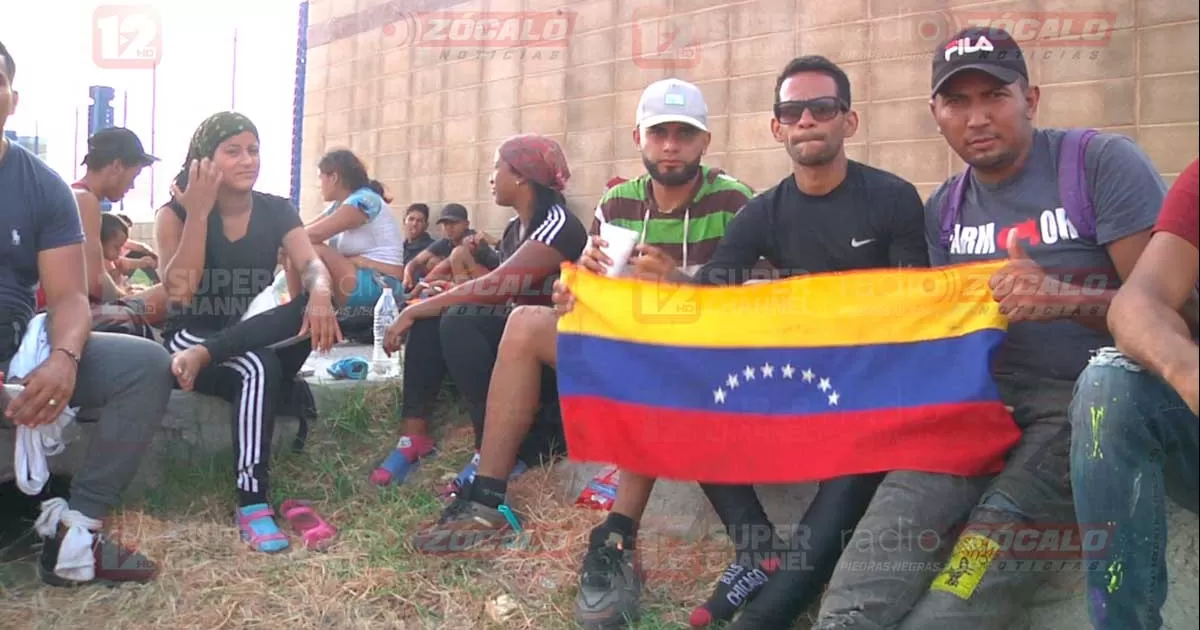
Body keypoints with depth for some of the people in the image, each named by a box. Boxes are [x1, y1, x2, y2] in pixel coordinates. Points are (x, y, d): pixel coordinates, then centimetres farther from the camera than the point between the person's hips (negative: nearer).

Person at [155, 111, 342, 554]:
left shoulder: (277, 211, 2)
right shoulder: (176, 213, -5)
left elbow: (312, 264, -15)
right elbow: (179, 291, -20)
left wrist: (320, 291, -39)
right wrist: (199, 213, -22)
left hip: (258, 339, 3)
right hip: (190, 336, -3)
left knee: (315, 308, -30)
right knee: (258, 367, -38)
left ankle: (202, 359, -30)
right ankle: (252, 504, -39)